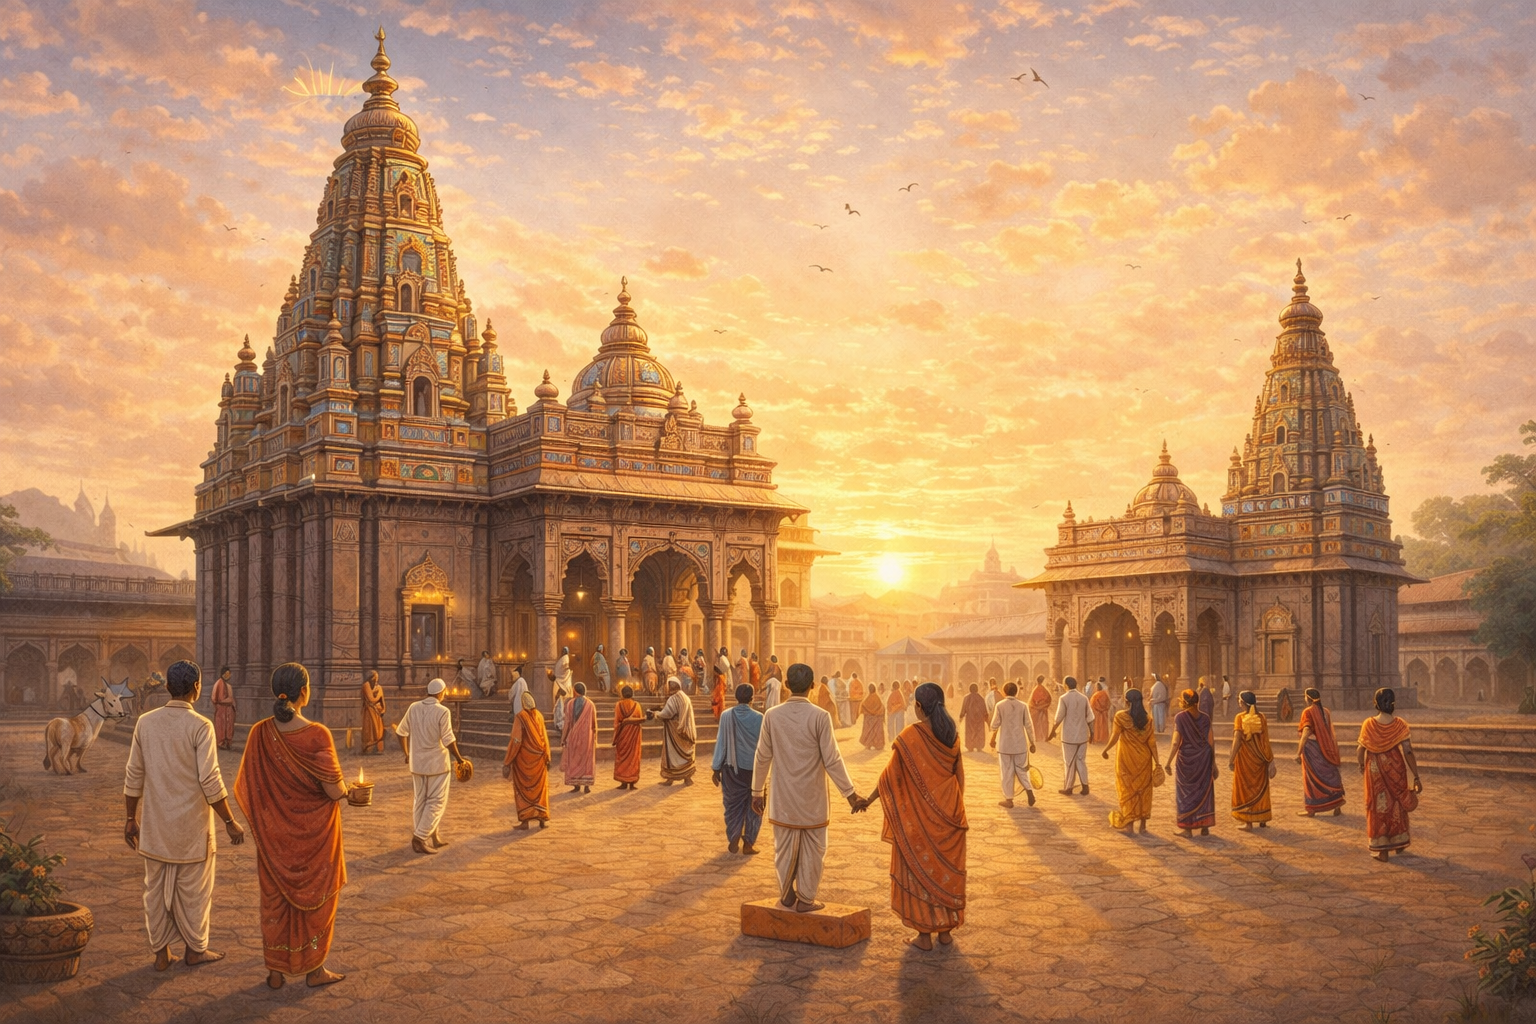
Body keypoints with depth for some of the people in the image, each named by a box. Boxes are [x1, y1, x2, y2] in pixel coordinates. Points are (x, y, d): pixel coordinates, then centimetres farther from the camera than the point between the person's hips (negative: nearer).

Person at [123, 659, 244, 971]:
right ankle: (195, 949, 22)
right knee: (192, 888, 10)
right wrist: (230, 822, -9)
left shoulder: (145, 722, 0)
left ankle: (161, 953, 21)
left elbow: (133, 776, 4)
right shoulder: (200, 726, -14)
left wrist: (131, 819, 15)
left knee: (156, 888, 14)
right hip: (190, 826, -4)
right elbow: (210, 781, -17)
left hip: (154, 825, 4)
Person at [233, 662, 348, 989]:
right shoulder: (317, 735, -21)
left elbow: (247, 788, -4)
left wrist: (260, 822, 12)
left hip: (273, 834, 3)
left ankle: (275, 971, 23)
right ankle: (315, 968, 22)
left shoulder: (260, 733, -10)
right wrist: (344, 787, 4)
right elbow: (334, 791, -19)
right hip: (314, 833, -3)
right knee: (315, 895, 13)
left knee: (275, 897, 16)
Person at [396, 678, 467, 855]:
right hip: (437, 763, -5)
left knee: (419, 801, 14)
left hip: (417, 762, 5)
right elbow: (448, 740, -19)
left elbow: (401, 732, 8)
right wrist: (459, 758, -5)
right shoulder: (442, 711, -16)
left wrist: (406, 753, 22)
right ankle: (420, 837, -5)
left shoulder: (413, 708, 0)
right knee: (436, 802, 3)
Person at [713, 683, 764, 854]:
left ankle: (733, 842, 16)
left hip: (732, 768, 1)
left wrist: (716, 769, 2)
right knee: (753, 806, 12)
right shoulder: (758, 718, -12)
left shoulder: (726, 716, -8)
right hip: (754, 768, -1)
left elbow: (721, 743, -5)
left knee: (733, 805, 14)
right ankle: (748, 843, 13)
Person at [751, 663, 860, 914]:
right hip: (812, 798, -2)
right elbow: (832, 760, -12)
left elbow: (763, 757, 0)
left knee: (784, 847, 14)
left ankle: (787, 895, 24)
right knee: (812, 849, 11)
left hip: (782, 798, 2)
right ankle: (805, 899, 15)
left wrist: (758, 792, 12)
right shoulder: (820, 717, -14)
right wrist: (849, 793, -2)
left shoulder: (772, 716, -6)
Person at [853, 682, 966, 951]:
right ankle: (945, 931, 20)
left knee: (920, 869, 6)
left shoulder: (910, 736, -16)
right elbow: (959, 775, 7)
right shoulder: (951, 735, -1)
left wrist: (869, 799, -1)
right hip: (948, 812, 5)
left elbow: (892, 774, -12)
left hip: (918, 813, -4)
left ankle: (924, 934, 9)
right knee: (946, 870, 13)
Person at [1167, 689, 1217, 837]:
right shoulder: (1205, 717, -1)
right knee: (1204, 791, 12)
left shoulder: (1180, 717, -11)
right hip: (1204, 759, 3)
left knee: (1186, 793, 7)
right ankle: (1205, 827, 16)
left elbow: (1176, 742, -14)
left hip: (1186, 759, -3)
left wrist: (1168, 763, -8)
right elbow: (1211, 741, 1)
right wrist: (1213, 762, 11)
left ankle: (1187, 828, 8)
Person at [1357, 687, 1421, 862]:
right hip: (1395, 769, 1)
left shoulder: (1369, 724, -12)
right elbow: (1408, 752, -16)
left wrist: (1361, 764, 15)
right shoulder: (1399, 725, -14)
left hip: (1375, 771, -1)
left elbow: (1361, 751, -7)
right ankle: (1399, 844, 35)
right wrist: (1416, 778, -10)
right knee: (1397, 806, 21)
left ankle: (1382, 851, 11)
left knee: (1378, 808, 9)